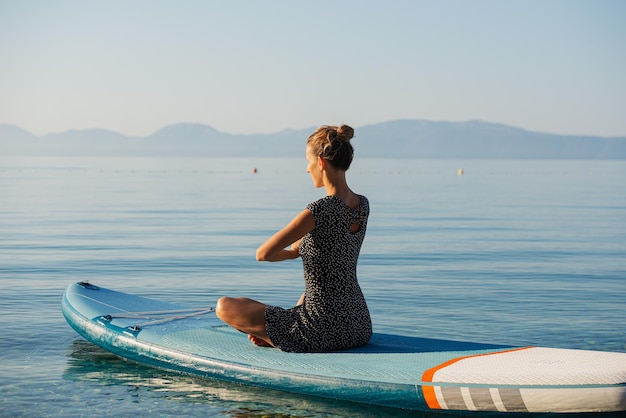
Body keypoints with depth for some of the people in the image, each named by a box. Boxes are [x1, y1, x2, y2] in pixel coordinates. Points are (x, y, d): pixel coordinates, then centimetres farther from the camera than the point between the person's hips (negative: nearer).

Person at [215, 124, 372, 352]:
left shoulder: (319, 211, -22)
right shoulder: (363, 205, 2)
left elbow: (263, 254, -19)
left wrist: (291, 251, 1)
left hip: (323, 330, -7)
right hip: (359, 327, 7)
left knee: (224, 306, 8)